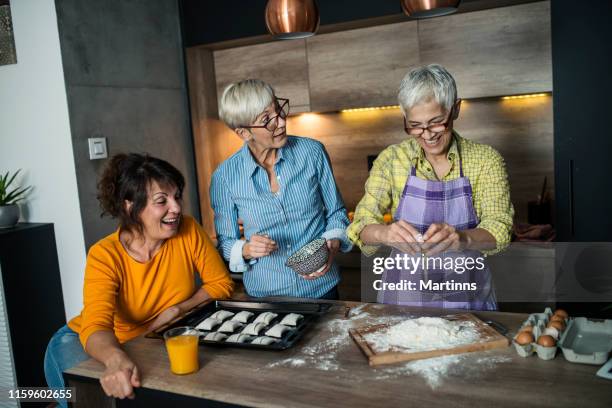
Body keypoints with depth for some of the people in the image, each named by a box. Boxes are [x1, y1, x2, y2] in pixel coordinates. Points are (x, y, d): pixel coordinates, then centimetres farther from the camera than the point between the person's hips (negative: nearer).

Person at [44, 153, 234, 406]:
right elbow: (95, 328, -35)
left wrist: (175, 311, -19)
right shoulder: (105, 255, -24)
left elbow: (221, 284, -6)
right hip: (103, 346, -2)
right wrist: (117, 359, -57)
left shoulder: (189, 231, -16)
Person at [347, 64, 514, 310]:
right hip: (403, 296, 1)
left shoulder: (486, 160, -2)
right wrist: (385, 233, -28)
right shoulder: (391, 159, 0)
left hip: (467, 297, 0)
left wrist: (462, 238, -31)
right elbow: (361, 225, -6)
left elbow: (500, 229, -11)